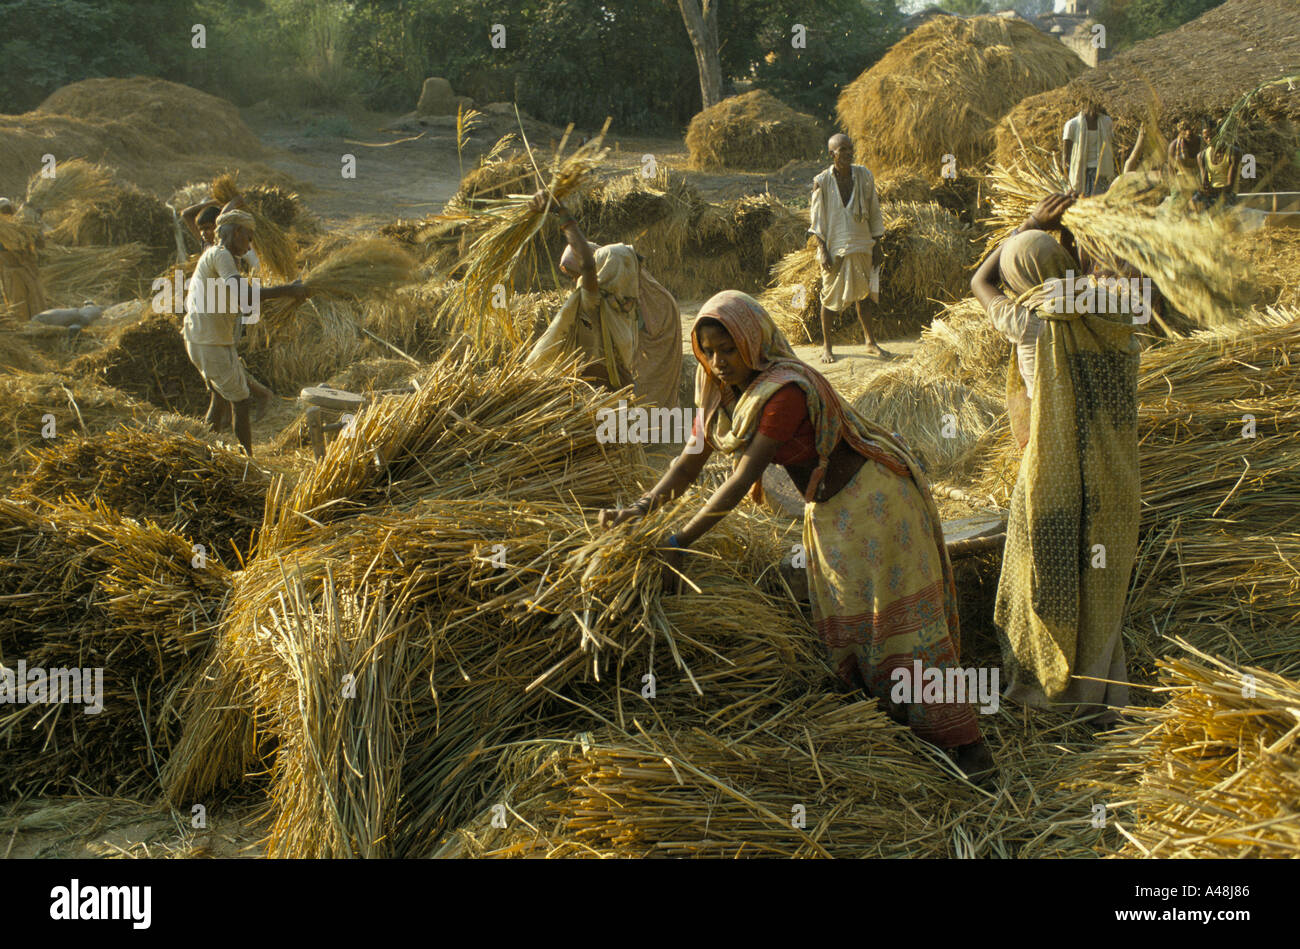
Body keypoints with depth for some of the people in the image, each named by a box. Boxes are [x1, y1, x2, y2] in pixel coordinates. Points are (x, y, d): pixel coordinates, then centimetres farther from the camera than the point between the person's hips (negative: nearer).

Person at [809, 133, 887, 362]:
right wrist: (822, 250, -11)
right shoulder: (822, 181, -6)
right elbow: (817, 218, -4)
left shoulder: (864, 176, 2)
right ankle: (826, 346, 16)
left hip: (861, 245, 3)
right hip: (833, 246, -2)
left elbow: (874, 212, 8)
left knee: (862, 293, 10)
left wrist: (876, 246, 6)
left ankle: (870, 341, 22)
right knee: (829, 296, 4)